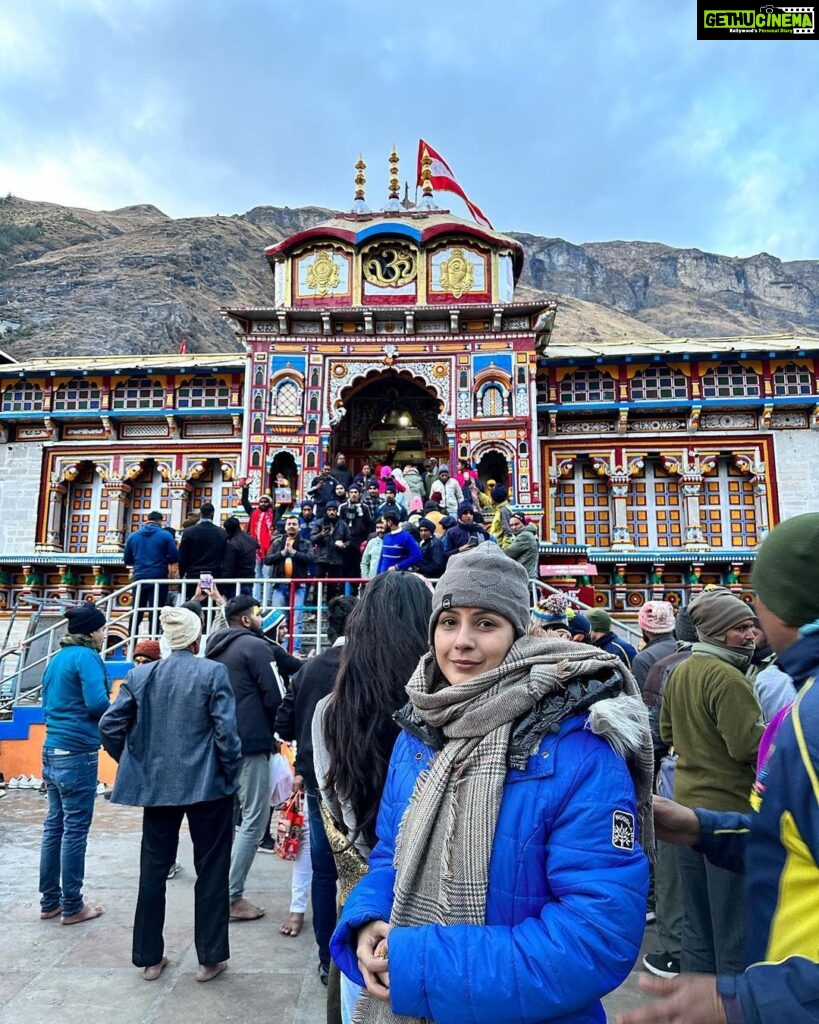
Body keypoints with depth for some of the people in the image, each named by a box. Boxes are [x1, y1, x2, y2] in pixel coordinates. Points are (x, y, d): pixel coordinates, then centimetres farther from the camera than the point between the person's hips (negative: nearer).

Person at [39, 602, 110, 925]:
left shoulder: (57, 658, 12)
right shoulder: (86, 657, -14)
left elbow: (47, 704, 18)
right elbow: (97, 703, -21)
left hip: (52, 749, 9)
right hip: (77, 752, -9)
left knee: (54, 825, 15)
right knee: (75, 829, 0)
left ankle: (49, 901, 24)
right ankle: (72, 906, 10)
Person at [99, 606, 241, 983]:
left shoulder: (139, 675, 1)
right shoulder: (213, 673, -11)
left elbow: (109, 725, 0)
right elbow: (226, 731, -16)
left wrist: (134, 764, 12)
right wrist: (231, 772, -3)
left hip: (156, 786, 4)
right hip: (207, 785, -4)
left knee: (153, 870, 17)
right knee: (211, 870, 10)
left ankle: (149, 958, 29)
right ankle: (210, 958, 18)